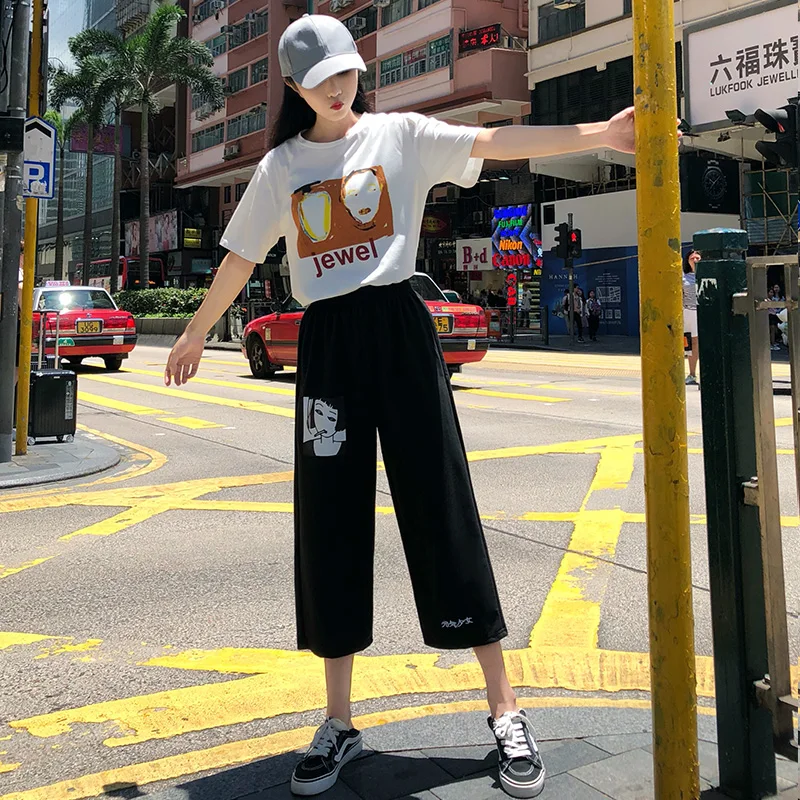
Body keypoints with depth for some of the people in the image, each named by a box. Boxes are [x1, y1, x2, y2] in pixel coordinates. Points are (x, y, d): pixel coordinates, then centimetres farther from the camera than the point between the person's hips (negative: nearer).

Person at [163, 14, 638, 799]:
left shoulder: (400, 134, 5)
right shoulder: (280, 167, 14)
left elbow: (494, 142, -7)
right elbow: (240, 256, 21)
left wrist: (601, 132, -19)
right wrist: (196, 334, 27)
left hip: (397, 327, -3)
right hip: (323, 342, 3)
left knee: (442, 509, -5)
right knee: (330, 525, 3)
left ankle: (505, 712, 4)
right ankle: (338, 722, 15)